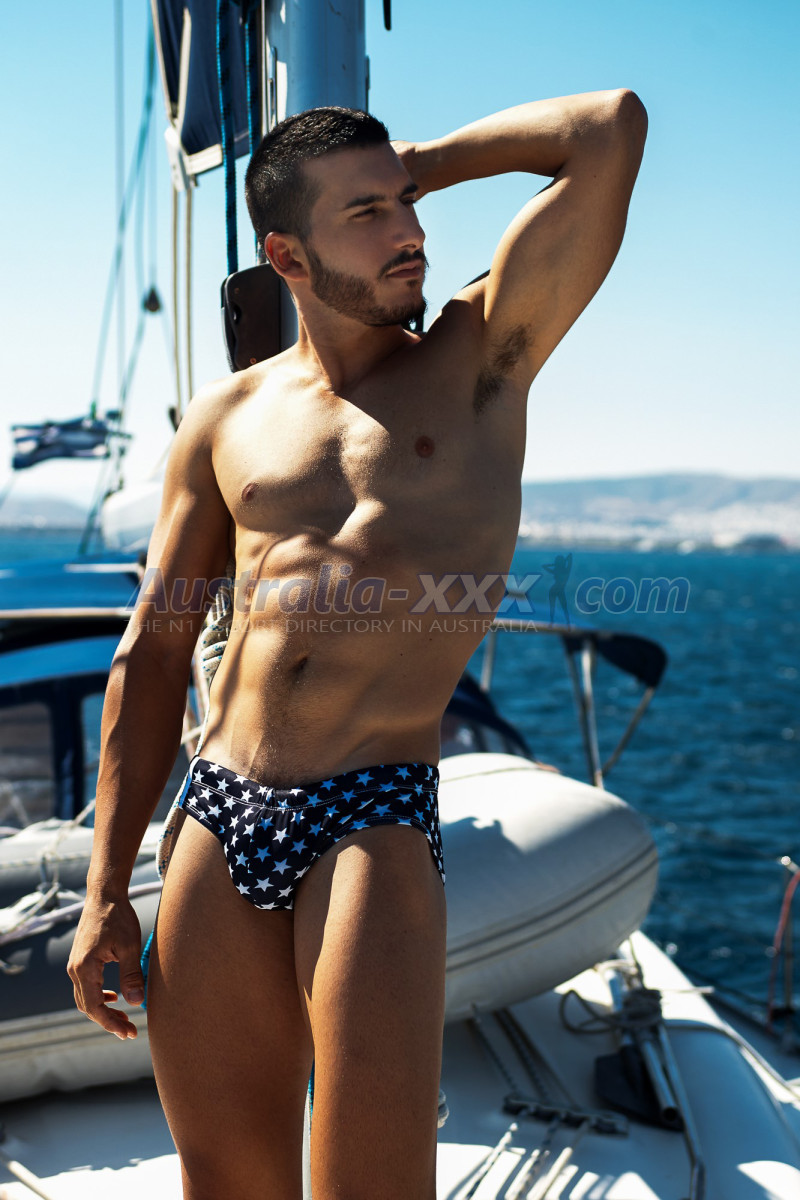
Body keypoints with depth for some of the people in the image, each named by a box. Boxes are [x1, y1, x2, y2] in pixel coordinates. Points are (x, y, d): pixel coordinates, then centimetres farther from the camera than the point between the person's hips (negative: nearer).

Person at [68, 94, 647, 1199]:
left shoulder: (479, 360, 5)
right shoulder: (227, 421, 12)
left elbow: (612, 127, -3)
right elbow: (153, 658, 12)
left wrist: (429, 160, 9)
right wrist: (106, 889, 8)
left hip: (373, 819, -3)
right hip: (217, 821, 3)